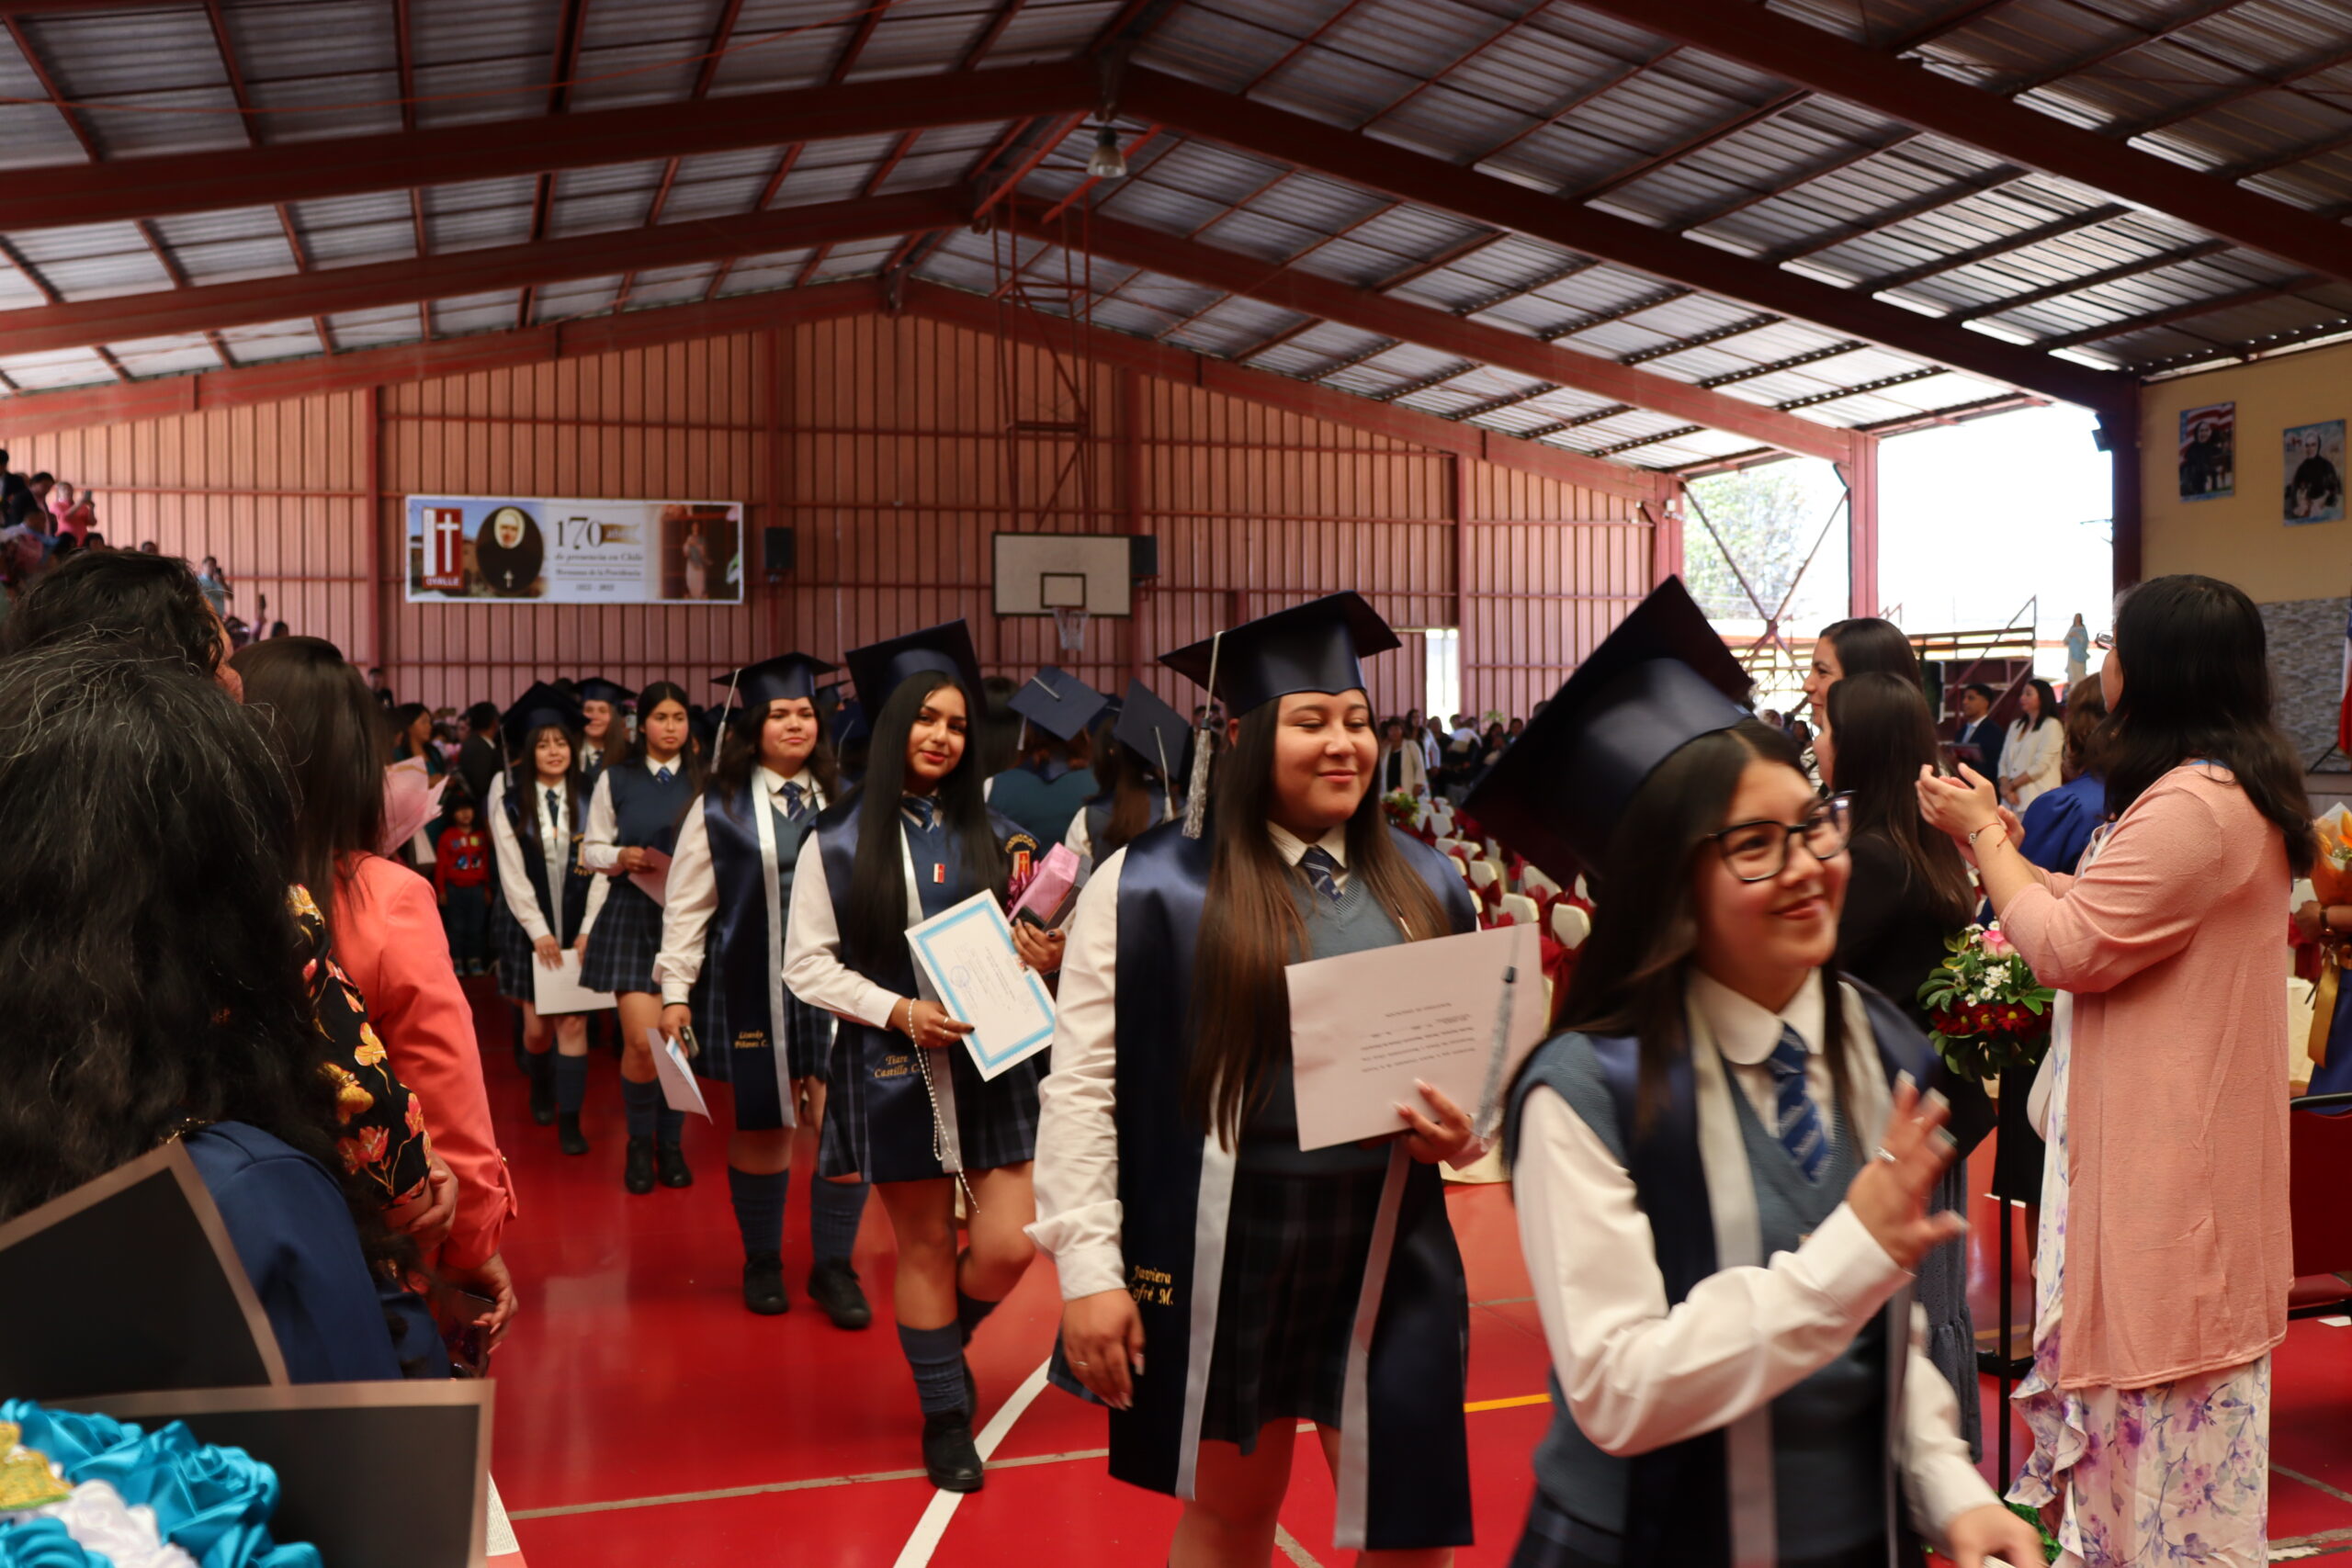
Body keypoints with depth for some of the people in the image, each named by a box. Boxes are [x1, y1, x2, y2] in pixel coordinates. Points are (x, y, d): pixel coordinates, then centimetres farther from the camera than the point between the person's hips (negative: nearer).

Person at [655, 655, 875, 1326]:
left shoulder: (843, 802, 7)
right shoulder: (719, 807, 0)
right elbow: (687, 905, 0)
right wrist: (676, 991, -6)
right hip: (753, 992, -1)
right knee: (761, 1127, 7)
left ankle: (832, 1267, 10)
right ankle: (762, 1263, 24)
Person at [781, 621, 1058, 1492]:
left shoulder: (992, 836, 5)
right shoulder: (837, 843, -2)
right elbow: (807, 964, -3)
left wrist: (1042, 962, -8)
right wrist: (898, 1010, -16)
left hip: (990, 1059, 2)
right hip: (894, 1066, -2)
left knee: (1008, 1246, -3)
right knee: (924, 1243, 7)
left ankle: (942, 1340, 30)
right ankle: (945, 1414, 27)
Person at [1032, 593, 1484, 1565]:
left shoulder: (1428, 887, 5)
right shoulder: (1150, 885, -7)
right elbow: (1083, 1086, -8)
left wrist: (1464, 1130, -6)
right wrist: (1089, 1269, -12)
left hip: (1389, 1257, 3)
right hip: (1218, 1255, -2)